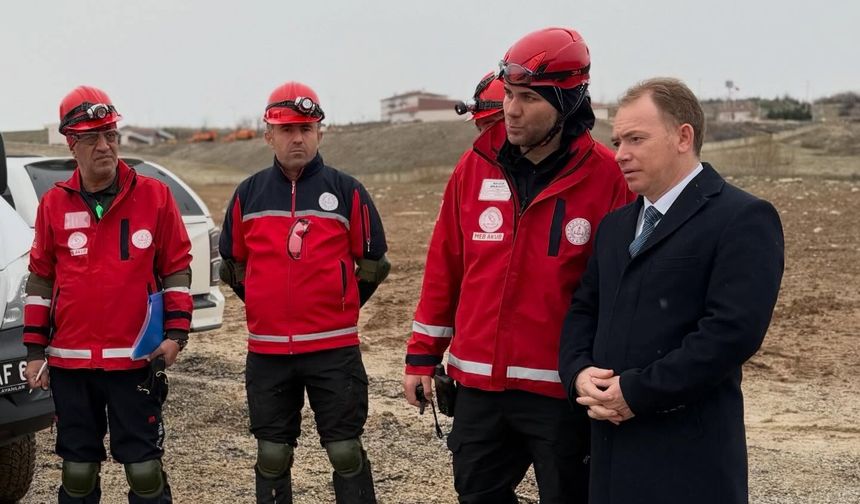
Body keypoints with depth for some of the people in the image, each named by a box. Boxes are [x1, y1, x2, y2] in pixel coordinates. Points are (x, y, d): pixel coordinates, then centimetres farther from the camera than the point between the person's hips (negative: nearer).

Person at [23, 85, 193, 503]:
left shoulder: (155, 196, -1)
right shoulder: (54, 204, 4)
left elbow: (177, 267, 4)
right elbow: (40, 278, 9)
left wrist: (176, 332, -4)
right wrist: (35, 349, 7)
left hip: (135, 360, -2)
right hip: (69, 363, 2)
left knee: (144, 468, 3)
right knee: (78, 469, 12)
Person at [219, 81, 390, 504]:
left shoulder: (346, 191, -2)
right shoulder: (248, 194, 4)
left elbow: (373, 262, 6)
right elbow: (233, 263, 16)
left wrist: (342, 308, 7)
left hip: (334, 349, -2)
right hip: (266, 351, 2)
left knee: (346, 453, 2)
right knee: (272, 456, 11)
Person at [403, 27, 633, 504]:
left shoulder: (605, 176, -10)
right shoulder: (476, 166, 3)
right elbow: (444, 268, 8)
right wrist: (422, 355, 8)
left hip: (562, 389, -4)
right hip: (479, 384, 4)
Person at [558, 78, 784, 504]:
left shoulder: (744, 219, -8)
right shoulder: (615, 225, 17)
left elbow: (733, 331, -18)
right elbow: (584, 309, 17)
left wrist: (635, 391, -16)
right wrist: (579, 373, -4)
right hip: (612, 449, 7)